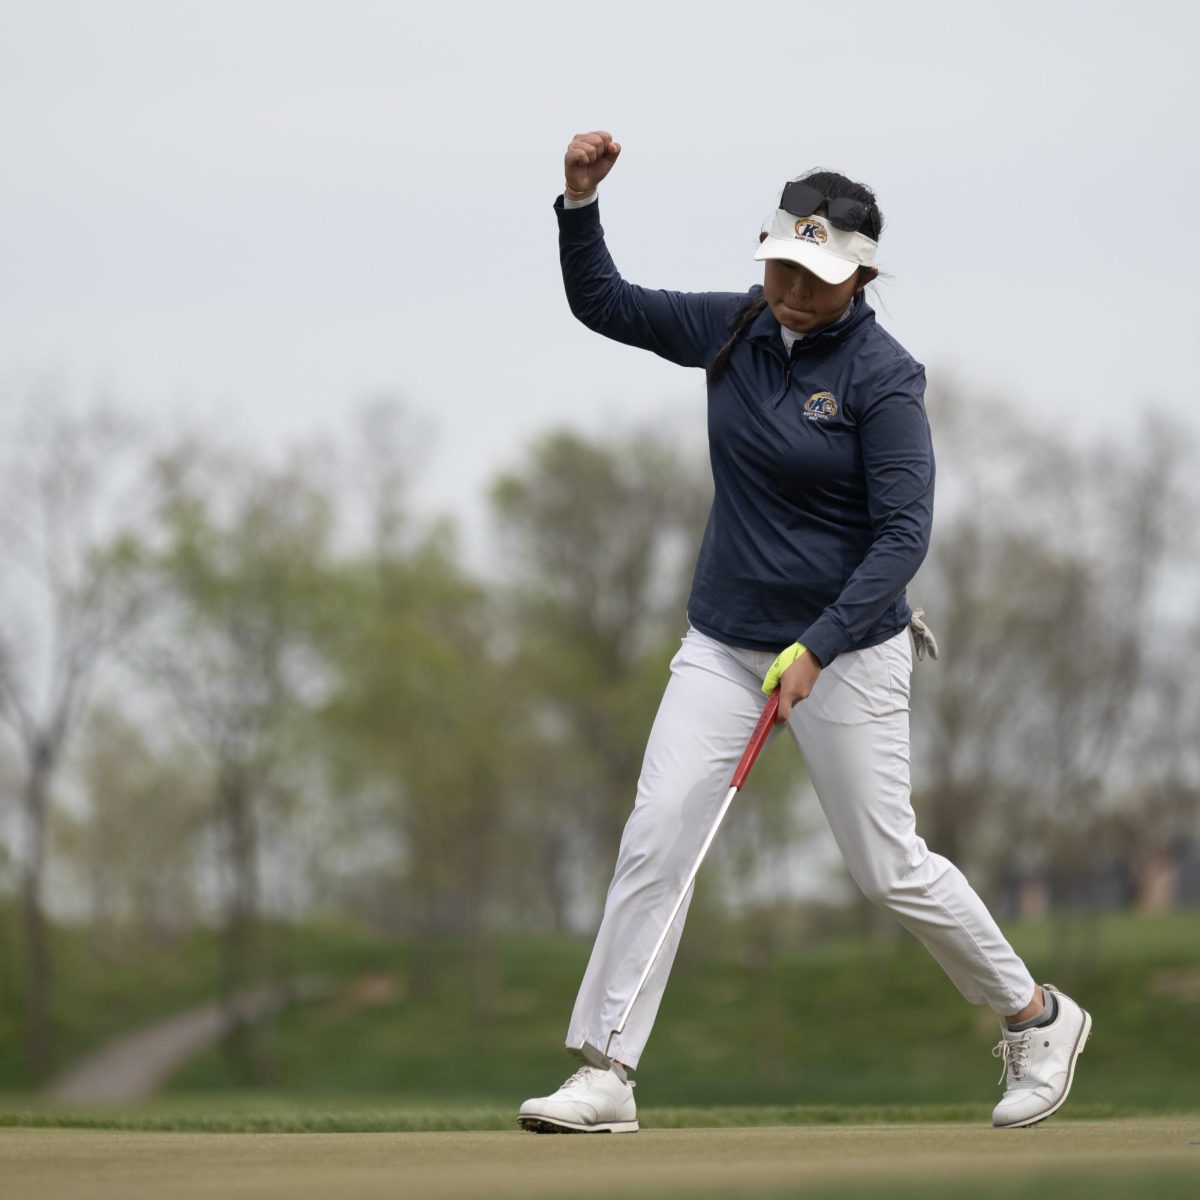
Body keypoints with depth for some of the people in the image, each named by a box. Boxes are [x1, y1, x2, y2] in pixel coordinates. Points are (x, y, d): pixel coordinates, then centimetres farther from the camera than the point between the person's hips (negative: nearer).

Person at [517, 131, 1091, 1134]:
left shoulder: (882, 375, -15)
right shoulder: (733, 330, 1)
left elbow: (904, 534, -18)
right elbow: (603, 304, 9)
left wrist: (814, 651, -26)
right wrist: (581, 200, -8)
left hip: (845, 648, -5)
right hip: (724, 641, 5)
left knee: (889, 866, 3)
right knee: (655, 838, -8)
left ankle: (1037, 1019, 24)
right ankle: (605, 1076, -5)